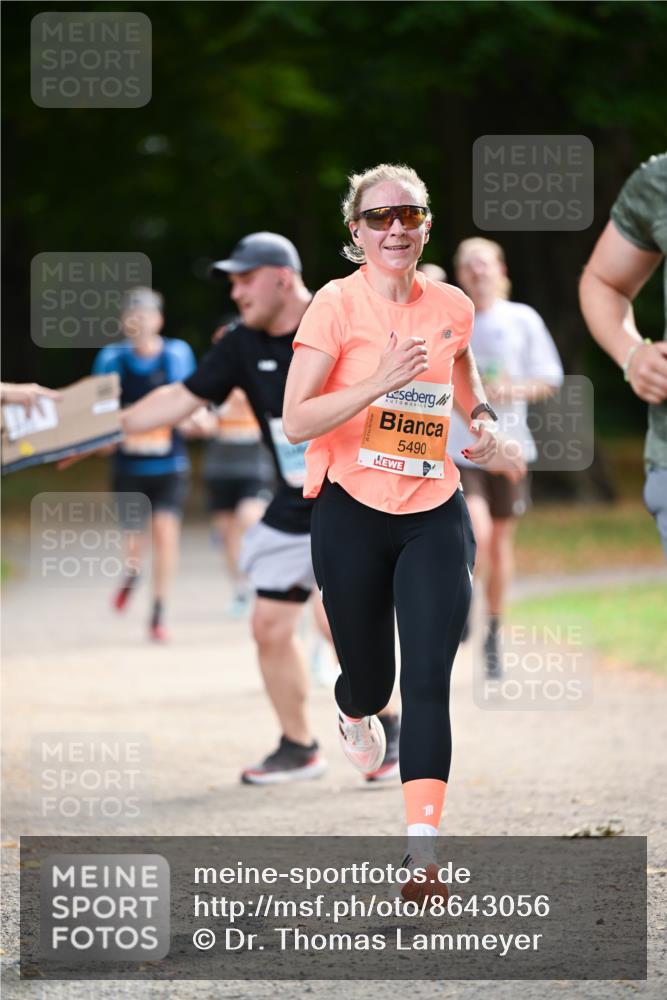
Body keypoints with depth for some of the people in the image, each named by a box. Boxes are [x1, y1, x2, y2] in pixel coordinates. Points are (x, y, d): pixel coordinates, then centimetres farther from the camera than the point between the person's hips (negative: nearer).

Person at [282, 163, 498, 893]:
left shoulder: (451, 307, 3)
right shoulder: (336, 304, -10)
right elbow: (296, 422, -17)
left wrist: (480, 415, 8)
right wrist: (379, 383, -29)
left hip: (434, 516, 2)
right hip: (351, 513, -2)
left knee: (429, 679, -13)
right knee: (370, 680, 12)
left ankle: (422, 851, -16)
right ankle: (352, 713, 52)